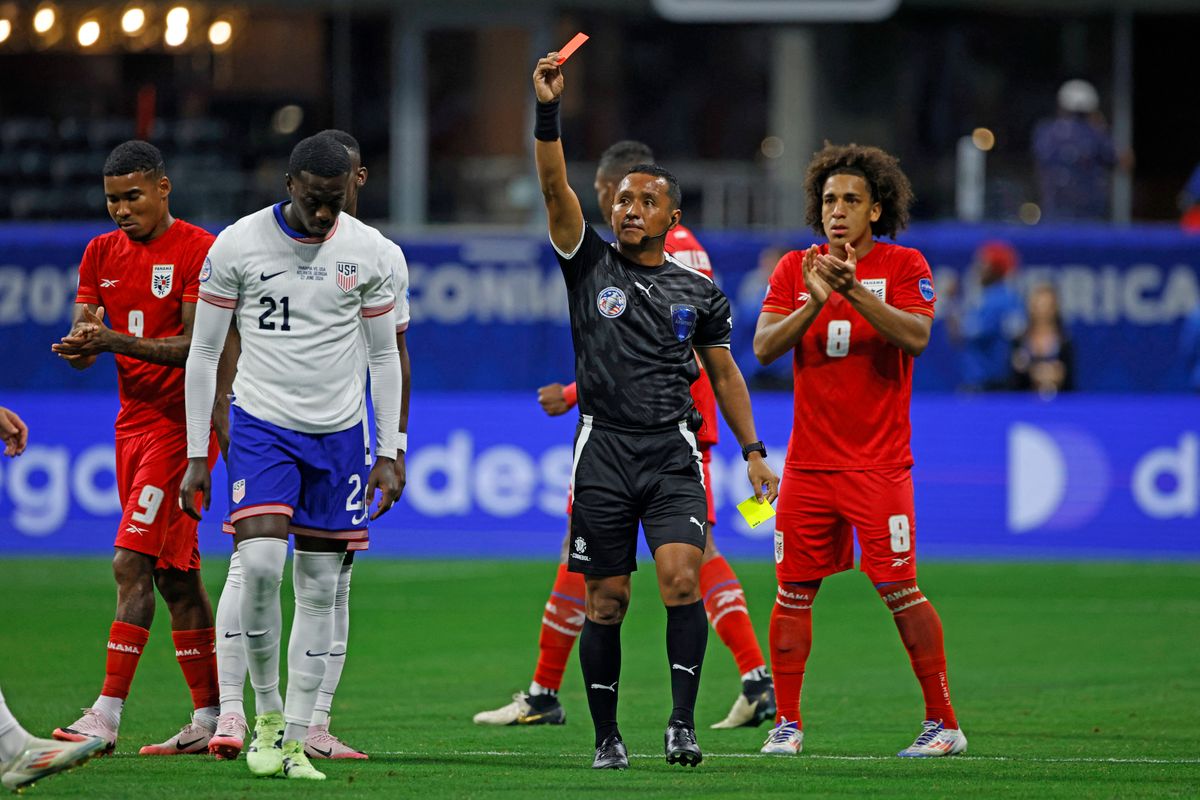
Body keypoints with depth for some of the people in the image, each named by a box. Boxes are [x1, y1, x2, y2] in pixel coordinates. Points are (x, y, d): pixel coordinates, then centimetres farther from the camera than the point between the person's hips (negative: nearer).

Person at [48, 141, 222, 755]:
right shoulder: (101, 254, 12)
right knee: (176, 576, 9)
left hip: (182, 422, -7)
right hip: (132, 423, 7)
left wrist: (113, 340, -26)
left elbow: (196, 346, -17)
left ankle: (107, 715, -20)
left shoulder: (197, 250, -10)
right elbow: (83, 340, 7)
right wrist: (80, 345, -18)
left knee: (132, 564, -16)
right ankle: (208, 718, 13)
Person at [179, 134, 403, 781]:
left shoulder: (371, 252, -1)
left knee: (319, 590, 3)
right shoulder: (237, 245, -7)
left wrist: (389, 453, 5)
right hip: (262, 422, -2)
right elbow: (204, 353, 0)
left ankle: (296, 740, 9)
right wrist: (196, 456, -2)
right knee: (259, 565, -20)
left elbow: (384, 356, 9)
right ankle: (267, 716, -2)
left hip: (338, 432, 2)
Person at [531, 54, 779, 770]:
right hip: (603, 452, 0)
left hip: (673, 453, 0)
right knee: (606, 601, 2)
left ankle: (683, 722, -15)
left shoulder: (699, 293, 10)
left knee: (681, 579, -18)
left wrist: (753, 450, 11)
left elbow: (725, 372, 18)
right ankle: (607, 737, 12)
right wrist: (549, 113, -19)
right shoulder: (591, 265, 6)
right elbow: (556, 188, -6)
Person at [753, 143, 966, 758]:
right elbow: (764, 347, -3)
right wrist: (816, 302, -18)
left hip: (879, 463, -3)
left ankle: (942, 723, 0)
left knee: (898, 587, -7)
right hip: (809, 461, 3)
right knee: (793, 591, 2)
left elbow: (916, 337, -16)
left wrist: (856, 293, -28)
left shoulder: (904, 266, 0)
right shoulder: (795, 269, 8)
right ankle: (787, 722, 12)